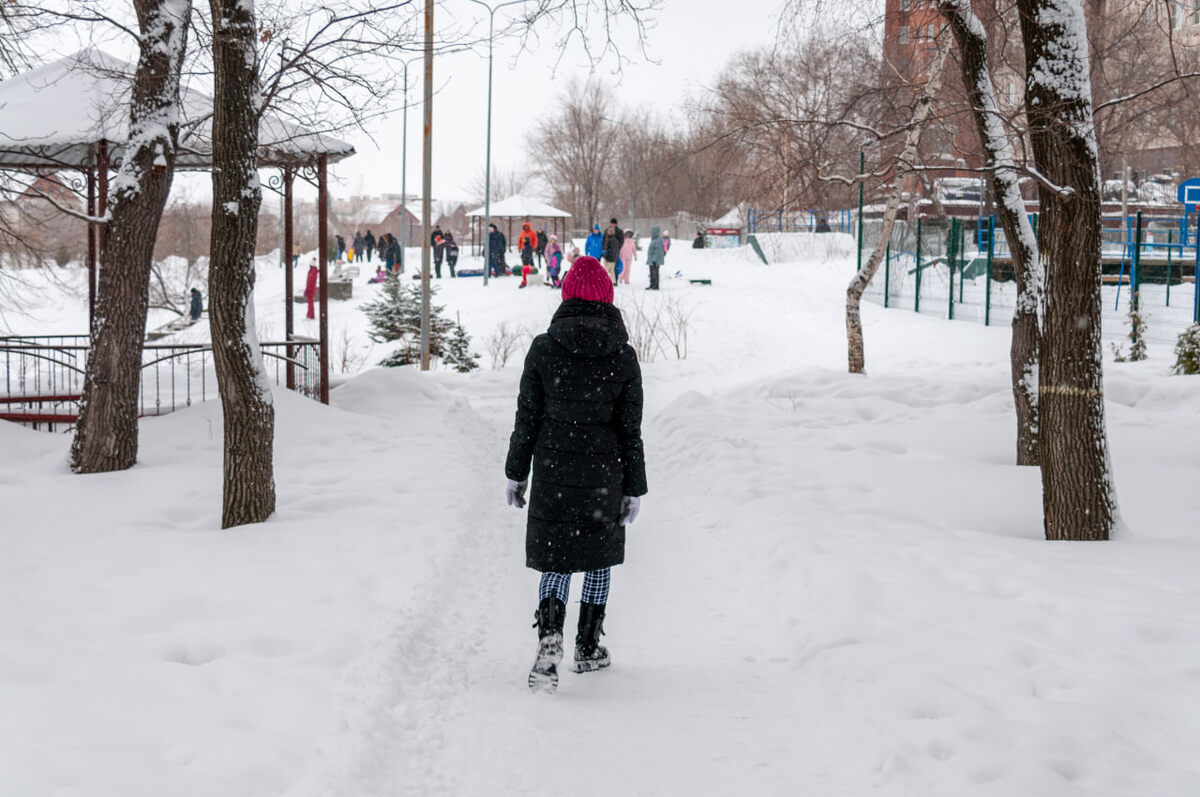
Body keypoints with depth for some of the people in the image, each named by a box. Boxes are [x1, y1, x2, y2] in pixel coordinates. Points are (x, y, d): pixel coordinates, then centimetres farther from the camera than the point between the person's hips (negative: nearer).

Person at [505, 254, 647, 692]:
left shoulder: (543, 348, -6)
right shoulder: (623, 356, -5)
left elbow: (526, 417, -2)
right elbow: (631, 429, -2)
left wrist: (515, 473, 8)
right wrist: (634, 488, 5)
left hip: (553, 471, 0)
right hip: (604, 475, 0)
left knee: (557, 560, 7)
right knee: (599, 557, 18)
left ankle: (549, 636, -17)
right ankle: (588, 647, 27)